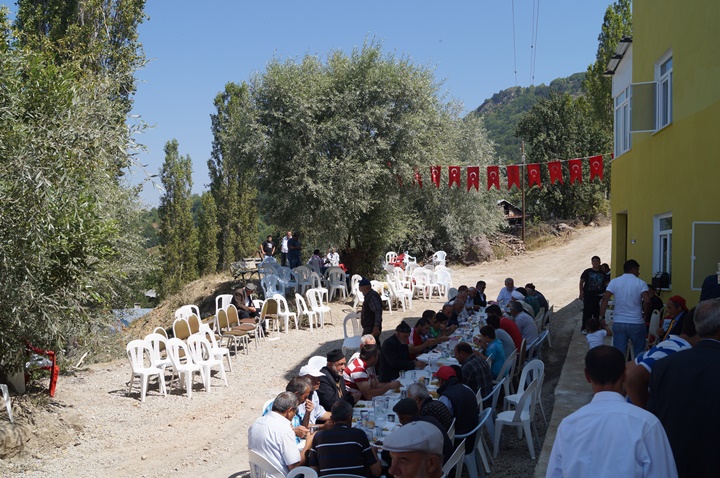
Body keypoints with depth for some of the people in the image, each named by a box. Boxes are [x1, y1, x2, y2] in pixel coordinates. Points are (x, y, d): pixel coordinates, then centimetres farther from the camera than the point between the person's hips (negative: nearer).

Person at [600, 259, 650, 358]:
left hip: (618, 323, 2)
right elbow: (647, 301, -18)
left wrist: (602, 317, -4)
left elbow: (605, 299, -7)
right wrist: (645, 314, -1)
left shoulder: (614, 282, 2)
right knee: (639, 353, 14)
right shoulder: (641, 283, -4)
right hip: (636, 323, -2)